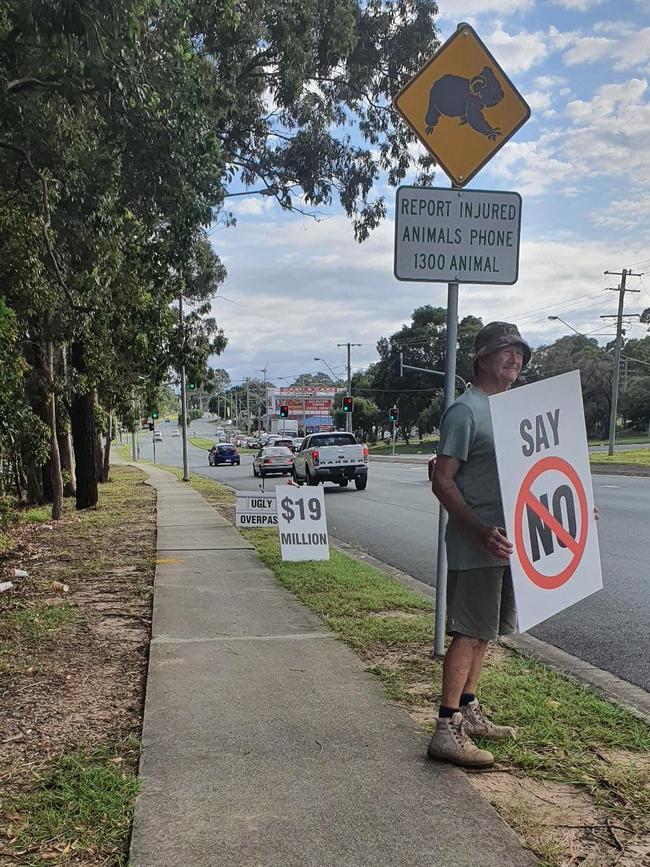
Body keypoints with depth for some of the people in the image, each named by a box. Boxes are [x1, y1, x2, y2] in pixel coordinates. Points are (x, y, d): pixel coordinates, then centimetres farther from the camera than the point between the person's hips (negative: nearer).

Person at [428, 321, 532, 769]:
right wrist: (480, 531, -27)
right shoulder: (465, 410, -12)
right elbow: (442, 480, -17)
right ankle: (447, 730, -3)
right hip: (475, 546, -9)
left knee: (482, 631, 16)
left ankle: (469, 711, 28)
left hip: (505, 542, 9)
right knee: (469, 632, -8)